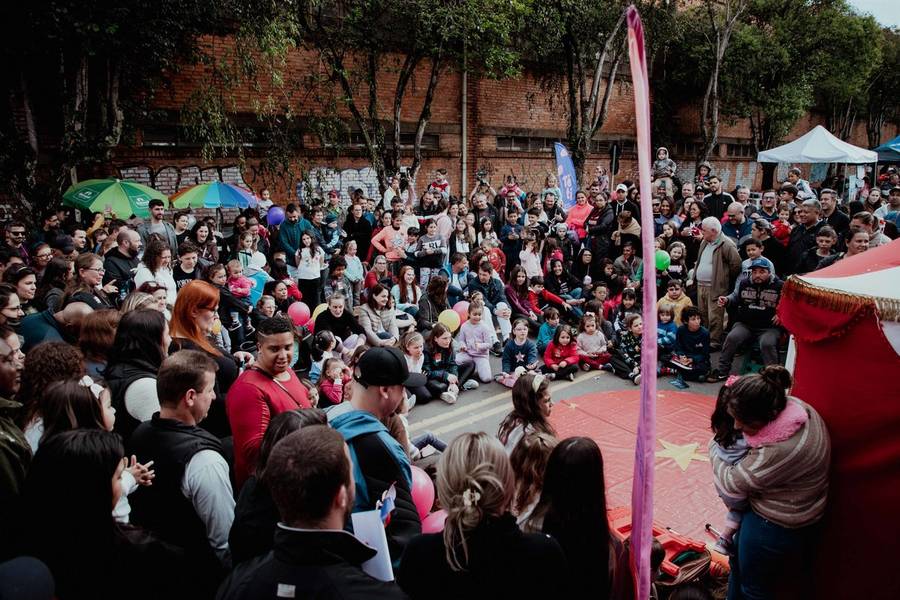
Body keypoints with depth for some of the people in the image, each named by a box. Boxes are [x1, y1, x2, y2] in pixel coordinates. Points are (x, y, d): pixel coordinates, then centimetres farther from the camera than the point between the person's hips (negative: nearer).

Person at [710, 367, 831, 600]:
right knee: (738, 563, 28)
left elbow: (730, 483, -24)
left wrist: (713, 448, -8)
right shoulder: (792, 405, -16)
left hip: (776, 525, -8)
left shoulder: (782, 450, -41)